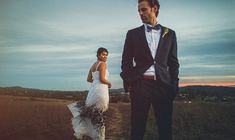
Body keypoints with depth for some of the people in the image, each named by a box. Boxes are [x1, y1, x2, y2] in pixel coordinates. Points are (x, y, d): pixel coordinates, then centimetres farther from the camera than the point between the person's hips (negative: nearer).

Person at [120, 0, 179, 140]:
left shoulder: (169, 33, 13)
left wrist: (174, 84, 3)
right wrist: (127, 83, -2)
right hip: (140, 85, 0)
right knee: (137, 128, 5)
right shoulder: (133, 34, 10)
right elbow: (126, 61, 9)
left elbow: (173, 62, 12)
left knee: (165, 128, 4)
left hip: (163, 85, 1)